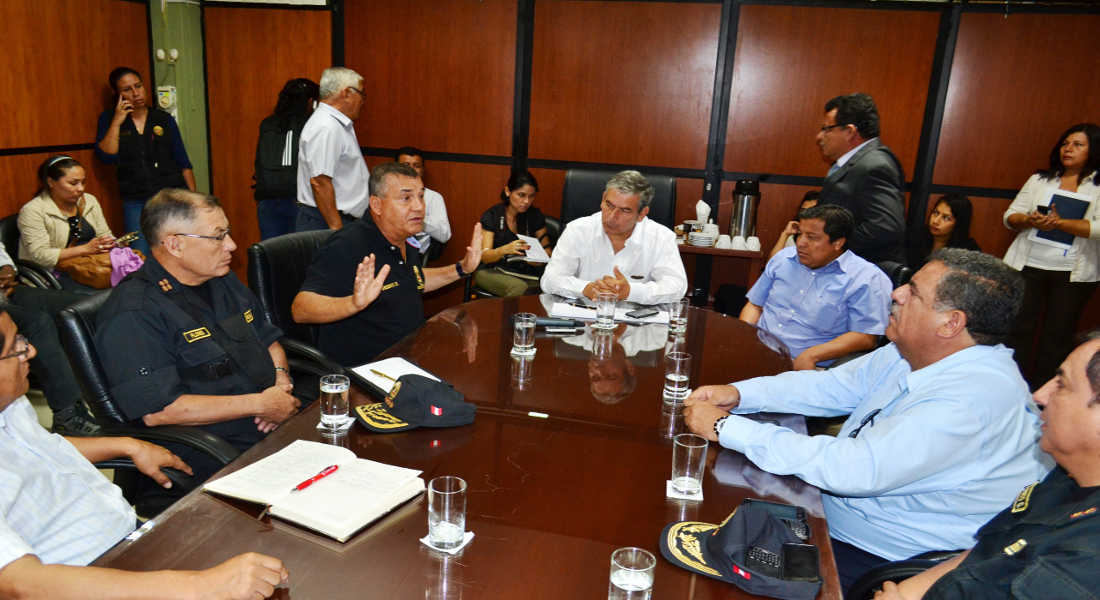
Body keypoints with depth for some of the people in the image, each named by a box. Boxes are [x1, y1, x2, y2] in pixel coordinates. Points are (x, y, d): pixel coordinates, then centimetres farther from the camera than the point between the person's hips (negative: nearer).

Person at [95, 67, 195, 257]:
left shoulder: (164, 119, 10)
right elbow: (106, 156, -5)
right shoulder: (109, 119, 9)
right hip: (136, 203, 0)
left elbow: (183, 163, 11)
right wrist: (117, 121, -6)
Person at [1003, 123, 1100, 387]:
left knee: (1057, 334, 5)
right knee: (1020, 327, 4)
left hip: (1073, 273, -2)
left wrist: (1059, 223, -20)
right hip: (1028, 266, 2)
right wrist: (1029, 220, -13)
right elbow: (1010, 216, 8)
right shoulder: (1040, 179, 12)